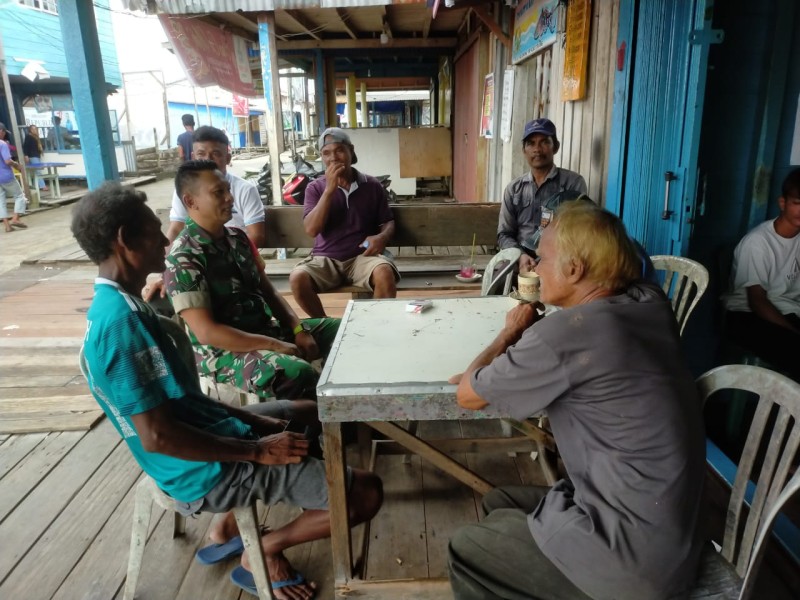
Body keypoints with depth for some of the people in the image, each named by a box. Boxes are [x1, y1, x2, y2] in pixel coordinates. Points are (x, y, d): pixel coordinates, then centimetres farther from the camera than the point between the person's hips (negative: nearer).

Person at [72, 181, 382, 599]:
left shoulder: (117, 305, 6)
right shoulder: (120, 320, -25)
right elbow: (156, 435, -26)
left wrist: (248, 418, 7)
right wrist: (257, 451, -18)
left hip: (207, 434, 10)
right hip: (208, 472, -9)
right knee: (366, 493, -13)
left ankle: (227, 529, 25)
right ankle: (264, 552, 11)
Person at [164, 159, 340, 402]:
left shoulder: (237, 238, 7)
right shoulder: (183, 259, -17)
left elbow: (268, 291, 12)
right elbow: (206, 332, -22)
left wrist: (298, 330, -4)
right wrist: (274, 345, -22)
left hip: (268, 328, 8)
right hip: (225, 350, -8)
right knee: (299, 374, -35)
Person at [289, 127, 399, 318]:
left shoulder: (372, 185, 6)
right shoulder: (315, 188, 4)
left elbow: (388, 222, 12)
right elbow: (311, 230, -10)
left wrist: (382, 237, -13)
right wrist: (330, 189, -14)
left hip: (362, 256, 0)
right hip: (325, 258, 1)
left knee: (385, 274, -33)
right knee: (297, 278, -28)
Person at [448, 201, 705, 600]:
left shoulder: (567, 332, -27)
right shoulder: (651, 303, -2)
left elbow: (468, 395, -11)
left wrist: (511, 331, 3)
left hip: (636, 556, -8)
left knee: (465, 552, 9)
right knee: (497, 504, 20)